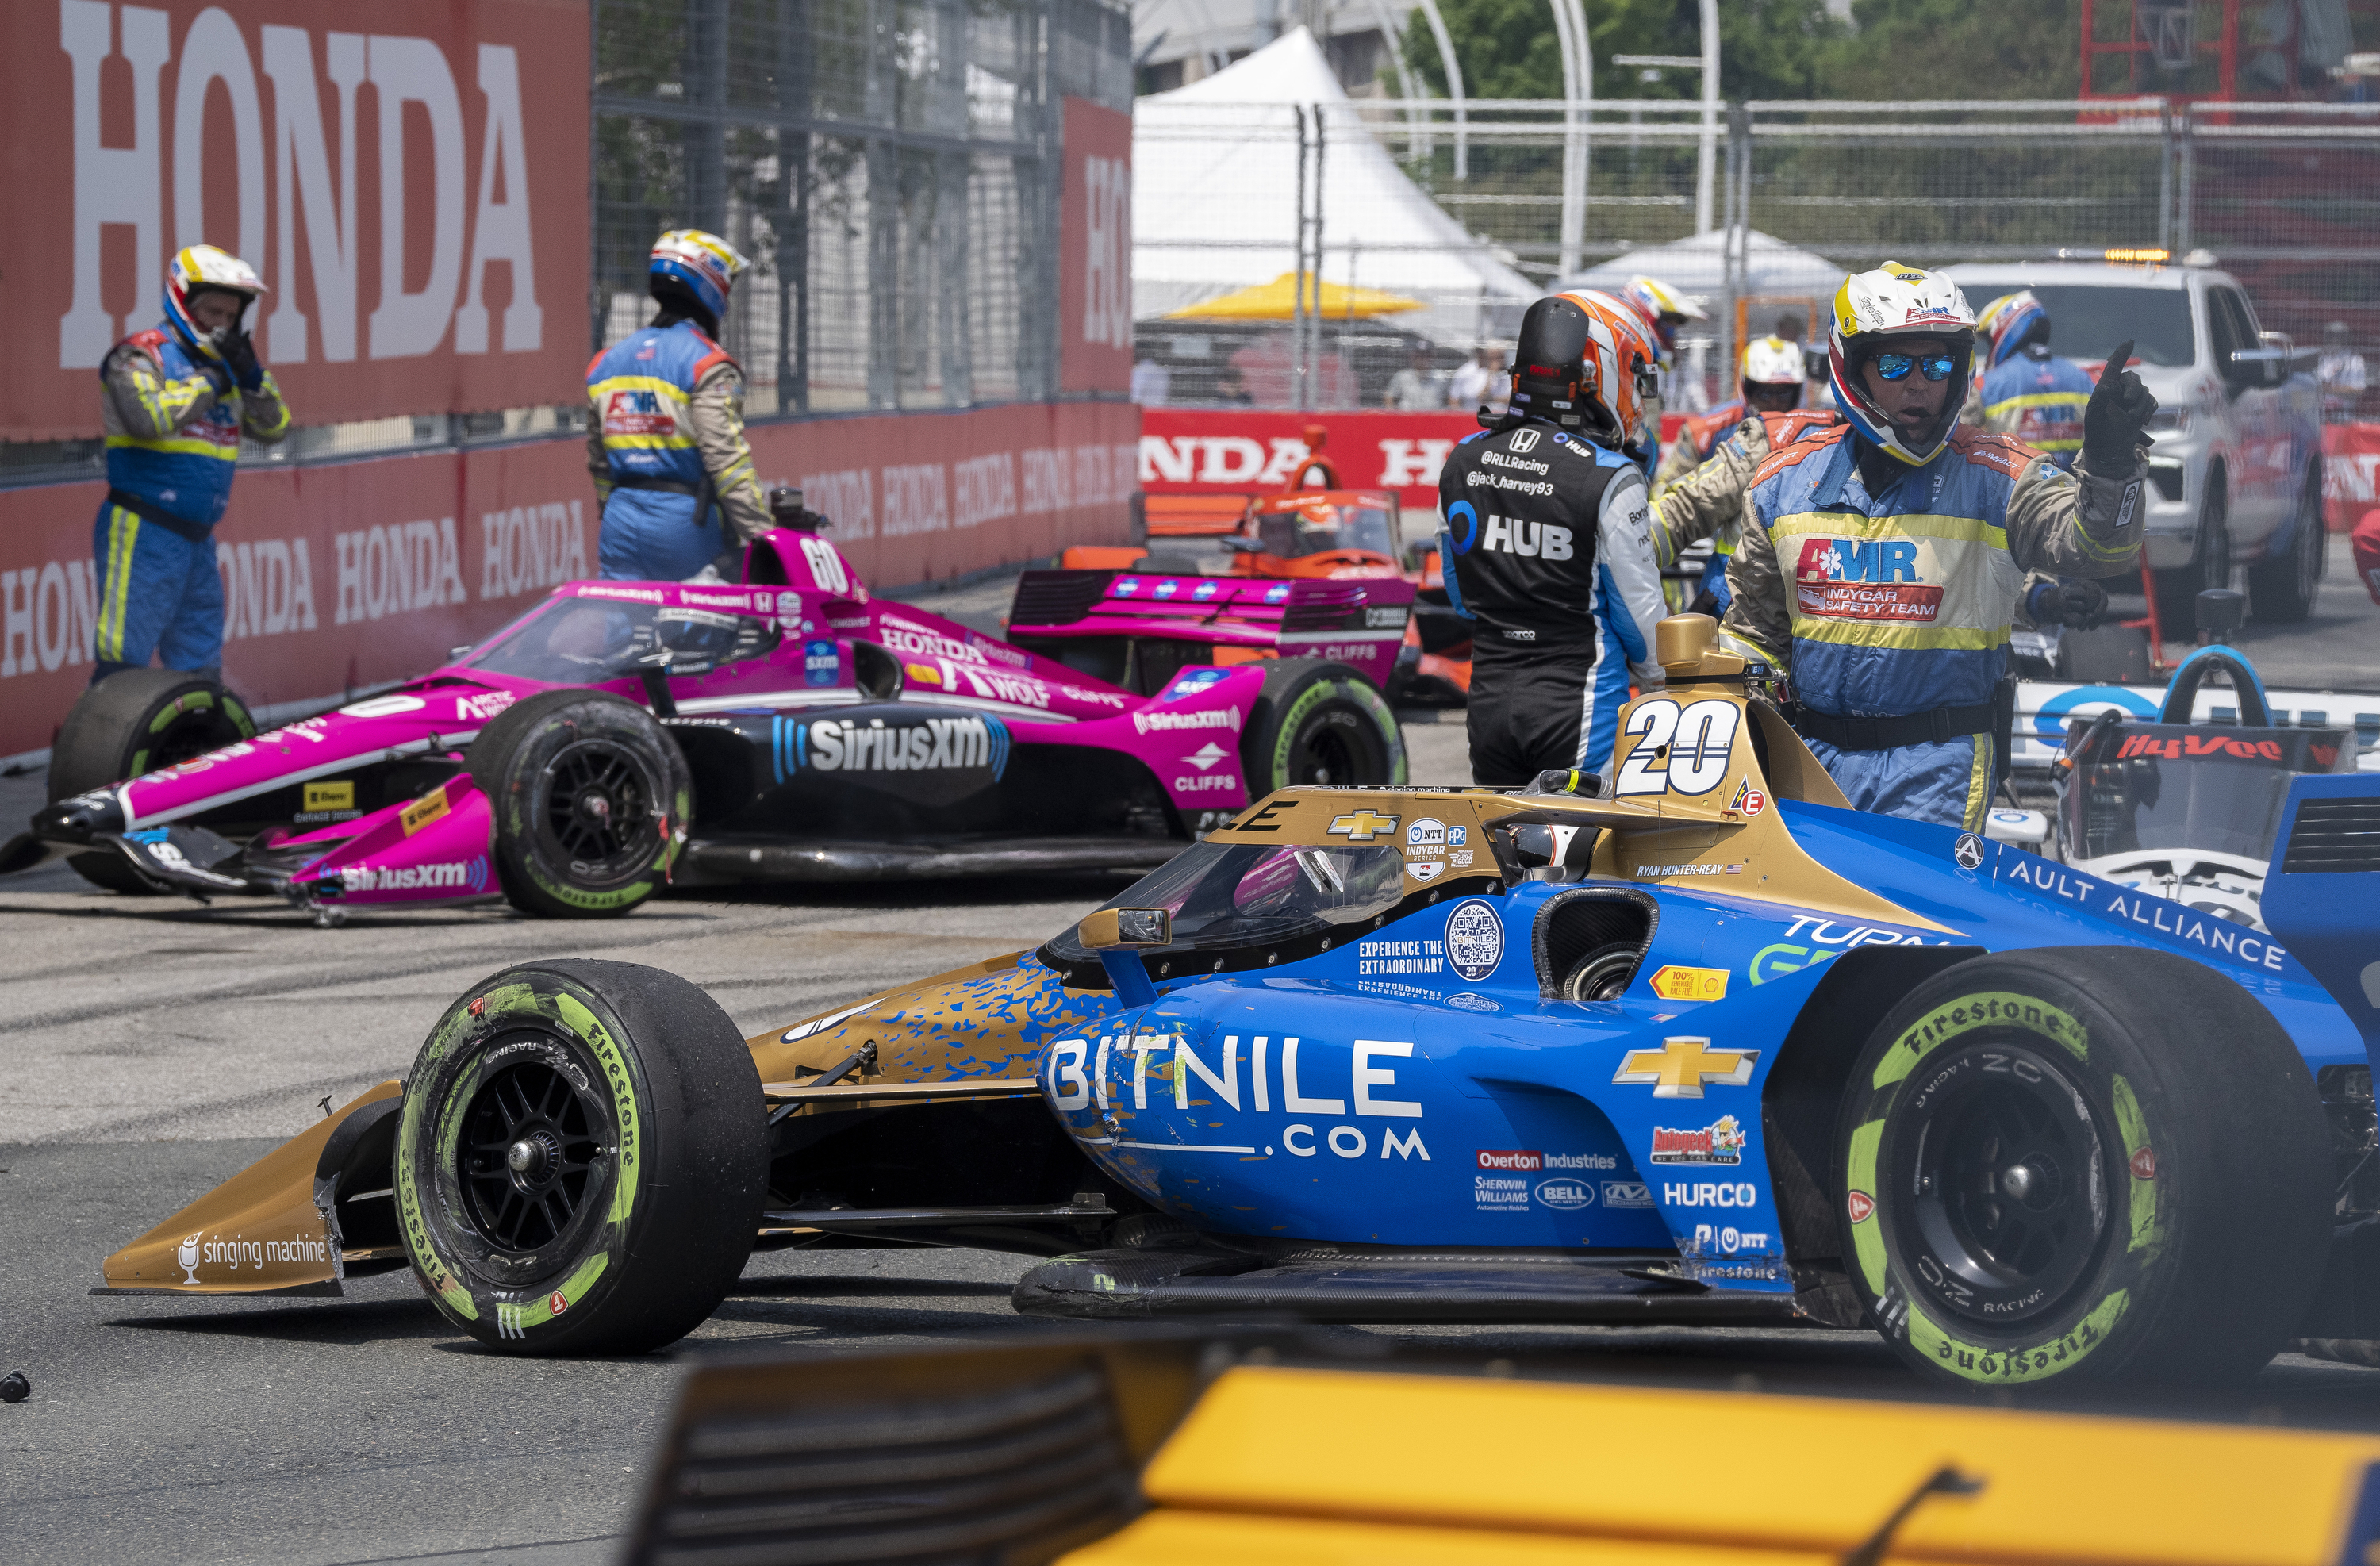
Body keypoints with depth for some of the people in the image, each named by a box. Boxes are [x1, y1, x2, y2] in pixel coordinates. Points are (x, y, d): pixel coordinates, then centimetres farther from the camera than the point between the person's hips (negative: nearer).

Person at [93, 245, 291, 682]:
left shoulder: (222, 363, 17)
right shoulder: (140, 355, -6)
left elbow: (273, 427, 16)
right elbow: (146, 415, -25)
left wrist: (251, 374, -1)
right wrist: (208, 383, -13)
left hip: (198, 541, 8)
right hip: (142, 532, -8)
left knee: (201, 670, 12)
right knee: (124, 664, -12)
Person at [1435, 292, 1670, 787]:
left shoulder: (1463, 461, 4)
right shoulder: (1610, 479, -15)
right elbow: (1638, 603, -7)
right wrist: (1658, 674, 12)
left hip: (1488, 695, 6)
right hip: (1578, 700, -6)